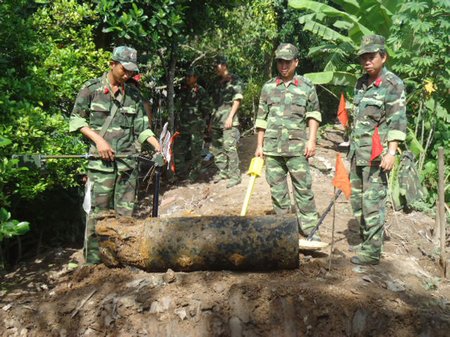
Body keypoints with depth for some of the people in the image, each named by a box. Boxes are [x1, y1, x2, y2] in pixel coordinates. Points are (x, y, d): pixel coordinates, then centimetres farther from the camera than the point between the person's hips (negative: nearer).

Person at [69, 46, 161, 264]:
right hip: (100, 160, -4)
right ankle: (93, 260, 7)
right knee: (98, 211, -3)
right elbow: (76, 120, 3)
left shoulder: (134, 94, 12)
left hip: (127, 162, 4)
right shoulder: (92, 88, 1)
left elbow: (141, 127, 13)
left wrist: (157, 146, -2)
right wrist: (98, 139, -10)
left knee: (125, 212, 7)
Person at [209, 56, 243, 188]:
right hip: (216, 120, 8)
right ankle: (223, 171, 21)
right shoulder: (218, 83, 19)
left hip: (228, 120, -8)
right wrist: (211, 120, 17)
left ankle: (235, 176, -6)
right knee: (215, 147, 9)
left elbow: (237, 100, -7)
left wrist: (230, 117, -15)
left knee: (229, 147, -11)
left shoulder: (234, 80, -1)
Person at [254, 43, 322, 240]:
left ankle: (310, 230, 2)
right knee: (277, 189, 7)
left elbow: (313, 115, 6)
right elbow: (261, 118, 13)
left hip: (297, 147, -3)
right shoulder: (268, 87, 11)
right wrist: (259, 145, 11)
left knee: (303, 188, -4)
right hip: (272, 147, 3)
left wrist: (312, 140, -4)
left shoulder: (307, 86, 5)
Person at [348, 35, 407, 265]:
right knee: (357, 198, 13)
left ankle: (372, 251, 0)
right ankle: (365, 241, 28)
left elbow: (397, 121, -12)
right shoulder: (361, 84, 15)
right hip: (357, 152, 8)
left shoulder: (393, 85, -7)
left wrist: (391, 151, -19)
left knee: (373, 201, -6)